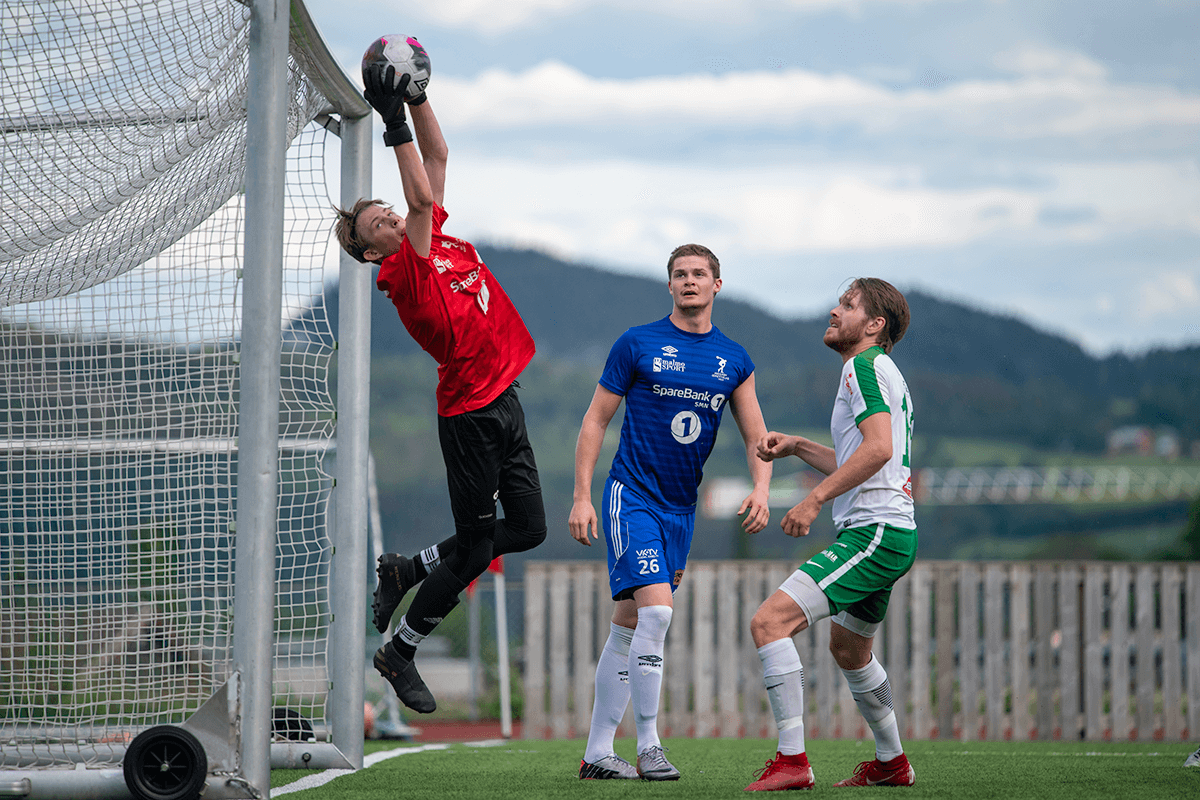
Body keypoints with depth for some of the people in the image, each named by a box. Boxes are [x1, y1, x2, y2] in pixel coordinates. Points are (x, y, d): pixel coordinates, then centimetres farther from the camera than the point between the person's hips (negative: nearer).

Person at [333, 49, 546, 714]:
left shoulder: (435, 238, 7)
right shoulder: (403, 274, -15)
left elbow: (437, 159, 11)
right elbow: (421, 200, -28)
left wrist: (417, 98, 0)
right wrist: (395, 122, -28)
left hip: (503, 401, 8)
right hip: (469, 415, -8)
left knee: (528, 528, 11)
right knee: (473, 551, -1)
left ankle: (408, 571, 26)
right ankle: (399, 652, 16)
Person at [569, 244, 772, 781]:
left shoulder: (734, 360, 8)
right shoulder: (637, 344, -3)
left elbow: (756, 437, 10)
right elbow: (596, 420, 0)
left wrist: (760, 489, -9)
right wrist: (582, 496, -8)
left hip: (681, 507, 5)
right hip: (632, 495, -5)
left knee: (629, 628, 9)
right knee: (656, 611, -20)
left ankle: (597, 752, 15)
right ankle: (648, 746, -14)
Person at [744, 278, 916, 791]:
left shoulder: (865, 366, -9)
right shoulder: (881, 373, 23)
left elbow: (878, 448, -24)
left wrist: (814, 500, -23)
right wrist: (796, 447, 22)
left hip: (874, 532, -11)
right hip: (892, 535, 11)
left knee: (770, 622, -20)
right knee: (848, 649, 29)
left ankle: (792, 762, -23)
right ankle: (892, 763, 40)